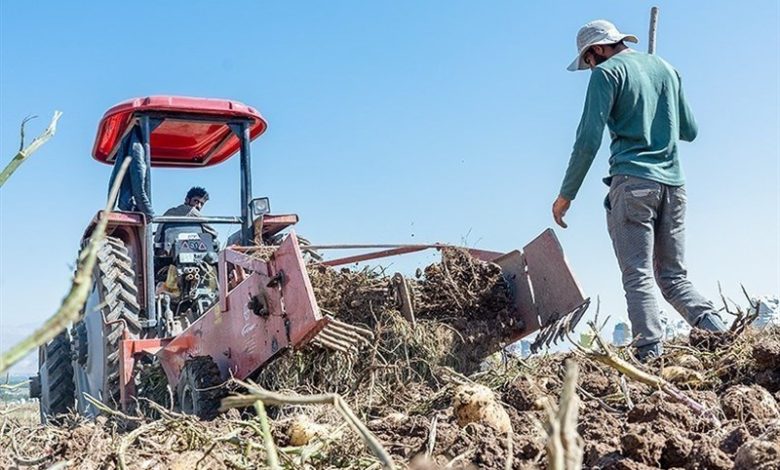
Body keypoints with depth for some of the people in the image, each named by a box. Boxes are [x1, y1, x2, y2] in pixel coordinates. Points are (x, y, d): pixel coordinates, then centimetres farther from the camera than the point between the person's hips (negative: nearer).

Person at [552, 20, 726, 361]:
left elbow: (589, 140, -9)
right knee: (674, 276, 10)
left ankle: (650, 354, -16)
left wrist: (565, 195, -4)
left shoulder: (607, 73, 0)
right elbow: (689, 131, 24)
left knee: (638, 276, -7)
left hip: (632, 182, -6)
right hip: (672, 183, 6)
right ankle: (718, 332, -9)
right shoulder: (666, 68, 19)